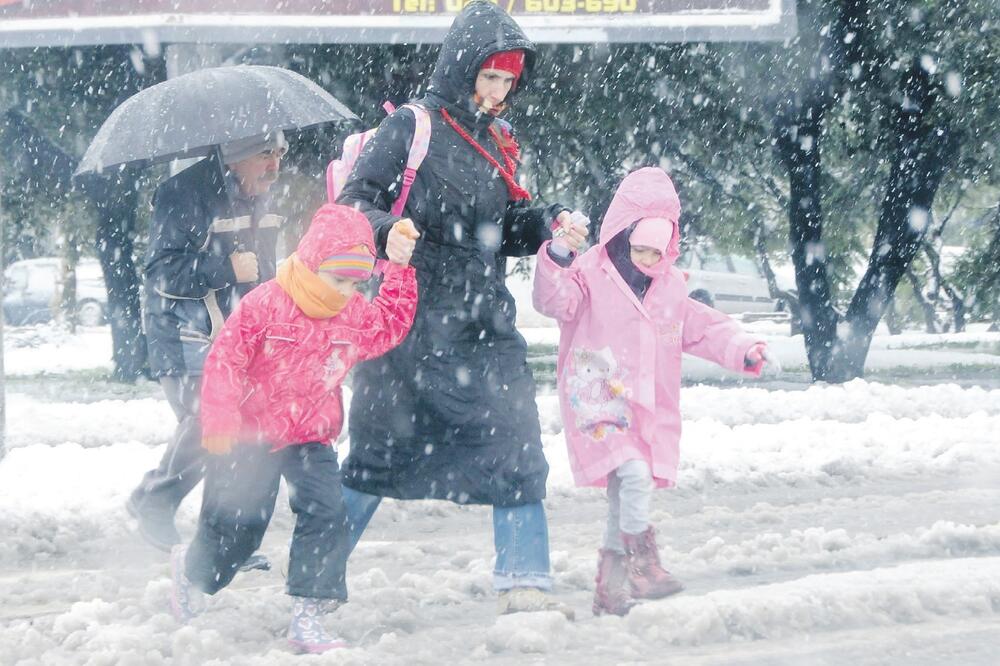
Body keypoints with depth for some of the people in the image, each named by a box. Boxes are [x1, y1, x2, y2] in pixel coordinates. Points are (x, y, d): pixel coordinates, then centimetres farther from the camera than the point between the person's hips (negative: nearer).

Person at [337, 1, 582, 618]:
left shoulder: (495, 144, 13)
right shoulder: (410, 131, -7)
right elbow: (354, 202, -8)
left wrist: (548, 222, 1)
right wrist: (389, 230, -28)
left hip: (485, 325, 6)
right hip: (414, 321, -6)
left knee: (516, 449, -4)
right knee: (382, 451, 3)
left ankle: (525, 581, 1)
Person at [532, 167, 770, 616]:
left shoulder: (670, 286, 14)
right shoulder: (590, 272, -5)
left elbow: (702, 327, 21)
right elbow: (555, 300, -22)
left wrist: (741, 349, 7)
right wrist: (558, 257, -39)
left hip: (649, 407, 7)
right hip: (599, 403, -7)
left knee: (625, 493, 10)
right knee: (633, 474, -24)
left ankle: (611, 577, 20)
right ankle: (644, 565, -17)